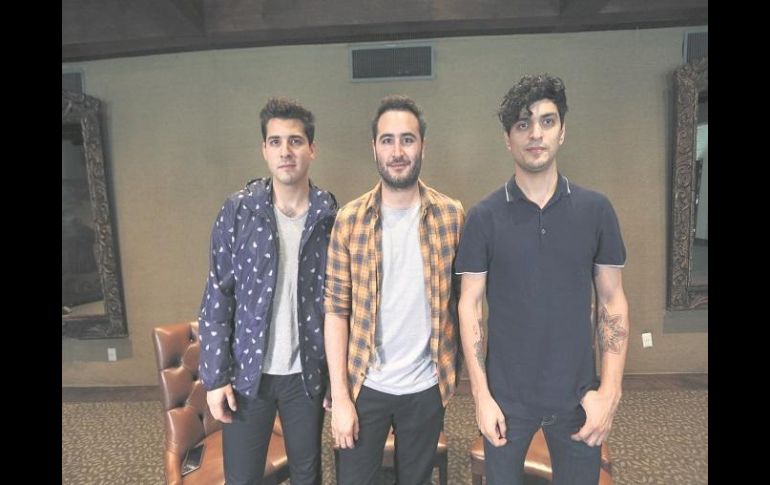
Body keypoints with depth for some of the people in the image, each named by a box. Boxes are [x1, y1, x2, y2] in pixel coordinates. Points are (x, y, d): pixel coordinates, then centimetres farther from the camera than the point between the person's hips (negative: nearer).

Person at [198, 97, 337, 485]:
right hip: (247, 370, 0)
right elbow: (217, 297, -4)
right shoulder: (237, 211, -6)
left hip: (306, 372, 1)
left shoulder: (332, 217, -5)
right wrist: (215, 375, -5)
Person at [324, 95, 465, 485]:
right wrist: (339, 396, -7)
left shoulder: (452, 216, -7)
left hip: (426, 386, 1)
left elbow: (464, 300, -1)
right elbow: (336, 310, -6)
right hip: (365, 384, 0)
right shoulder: (350, 218, -7)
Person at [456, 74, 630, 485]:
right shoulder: (484, 216, -8)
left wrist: (610, 390, -5)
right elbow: (469, 305, -6)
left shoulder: (595, 209, -3)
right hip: (506, 396, -1)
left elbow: (612, 302, 1)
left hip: (578, 395, 2)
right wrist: (481, 395, -8)